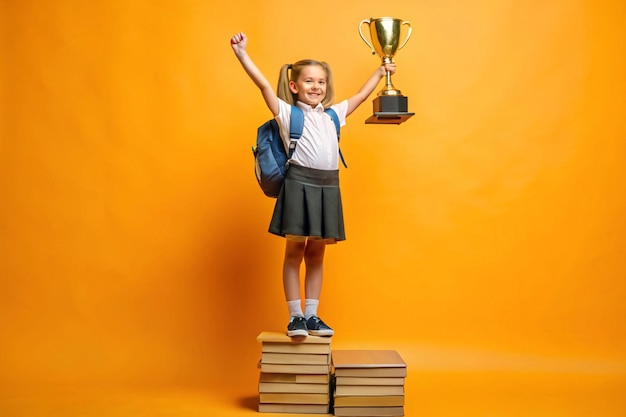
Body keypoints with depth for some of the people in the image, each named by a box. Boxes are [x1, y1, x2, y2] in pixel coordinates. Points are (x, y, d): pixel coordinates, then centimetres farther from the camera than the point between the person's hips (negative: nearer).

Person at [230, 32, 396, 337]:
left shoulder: (333, 114, 18)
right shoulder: (287, 113, 5)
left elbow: (360, 96, 31)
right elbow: (263, 84, -3)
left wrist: (380, 72, 39)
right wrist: (241, 53, -10)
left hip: (327, 186, 4)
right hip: (299, 183, -4)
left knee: (316, 253, 9)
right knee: (295, 250, 1)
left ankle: (311, 315, 17)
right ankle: (295, 316, 9)